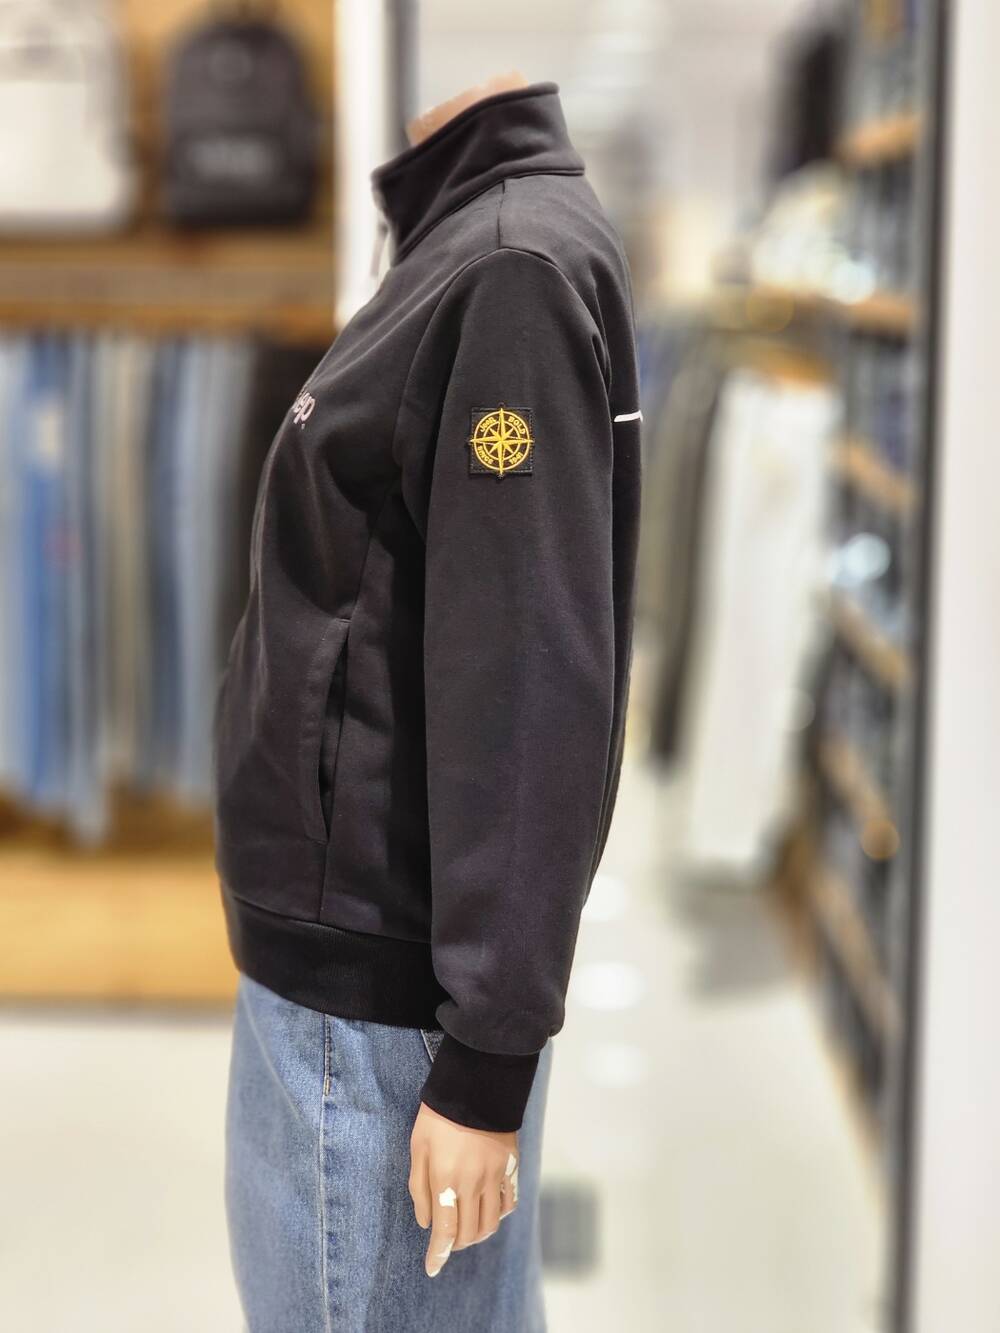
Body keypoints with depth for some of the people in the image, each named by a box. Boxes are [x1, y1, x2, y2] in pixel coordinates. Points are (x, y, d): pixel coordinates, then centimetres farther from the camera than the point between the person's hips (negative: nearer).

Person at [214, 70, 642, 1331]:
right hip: (353, 942, 9)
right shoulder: (468, 249, 11)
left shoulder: (515, 265, -17)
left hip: (375, 979, -9)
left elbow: (530, 682, -21)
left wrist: (487, 1052, -20)